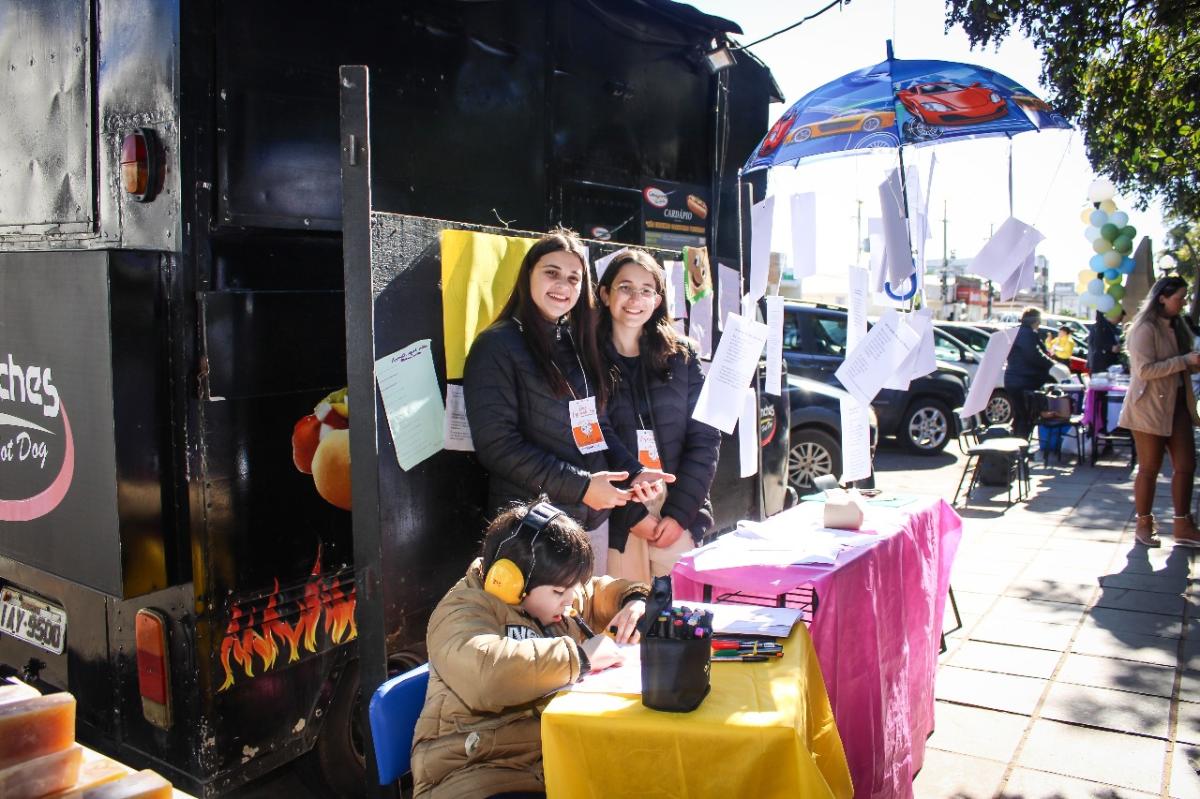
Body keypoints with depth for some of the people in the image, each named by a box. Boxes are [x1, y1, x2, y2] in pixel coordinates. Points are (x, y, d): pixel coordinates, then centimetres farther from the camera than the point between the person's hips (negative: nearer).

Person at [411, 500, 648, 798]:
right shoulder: (462, 612, -13)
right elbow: (486, 673, -35)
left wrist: (634, 600, 8)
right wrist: (579, 656, -25)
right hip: (481, 772, -7)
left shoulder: (551, 598, 12)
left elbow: (601, 592, 31)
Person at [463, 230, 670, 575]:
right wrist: (579, 485, -19)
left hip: (594, 517, 7)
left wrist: (633, 471, -1)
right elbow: (496, 445, -15)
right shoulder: (497, 346, -8)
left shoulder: (578, 344, 13)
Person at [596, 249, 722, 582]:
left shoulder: (681, 355, 5)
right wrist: (632, 515, -9)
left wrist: (678, 513, -7)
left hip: (678, 517, 2)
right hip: (618, 519, -2)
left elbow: (705, 438, 1)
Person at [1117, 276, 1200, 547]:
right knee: (1149, 469, 2)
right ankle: (1144, 525, 15)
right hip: (1150, 407, -8)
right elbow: (1144, 370, -22)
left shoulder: (1177, 326, 14)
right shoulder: (1145, 329, -12)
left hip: (1177, 404, 8)